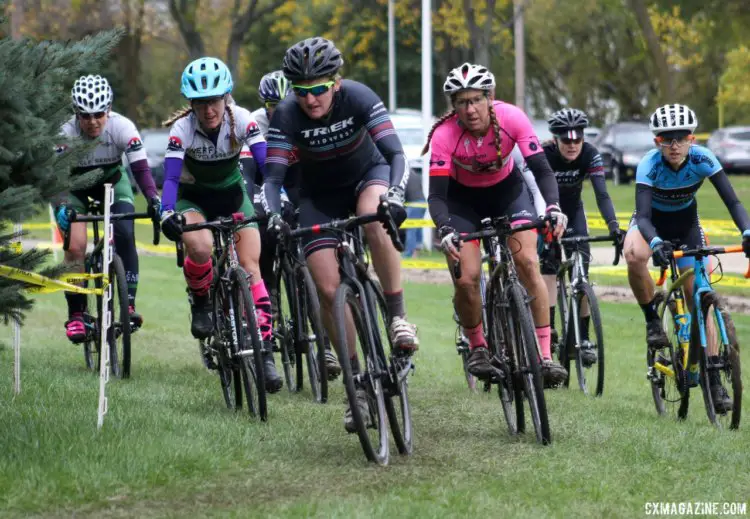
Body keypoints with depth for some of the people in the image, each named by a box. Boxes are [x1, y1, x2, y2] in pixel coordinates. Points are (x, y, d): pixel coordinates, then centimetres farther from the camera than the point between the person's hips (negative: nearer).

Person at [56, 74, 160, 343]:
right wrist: (61, 208, -55)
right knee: (75, 246, -18)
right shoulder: (66, 133, -31)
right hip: (75, 186, -1)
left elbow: (140, 168, -33)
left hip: (112, 181, 1)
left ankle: (129, 304, -17)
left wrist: (153, 200, -49)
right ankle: (75, 315, -6)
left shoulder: (122, 127, -29)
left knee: (125, 235, -23)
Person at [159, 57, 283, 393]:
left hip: (232, 195, 1)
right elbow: (171, 177, -30)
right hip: (193, 198, -1)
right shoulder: (182, 128, -24)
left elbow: (267, 164, -28)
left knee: (250, 265, -16)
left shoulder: (241, 120, -22)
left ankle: (265, 353, -14)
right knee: (201, 247, -34)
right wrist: (167, 213, -48)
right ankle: (200, 302, -3)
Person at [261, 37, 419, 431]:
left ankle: (398, 316, -25)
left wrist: (395, 194, -50)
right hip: (320, 195, 1)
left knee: (374, 218, -39)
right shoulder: (286, 116, -23)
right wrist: (271, 213, -45)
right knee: (328, 289, -13)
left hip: (368, 174, -1)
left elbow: (395, 153, -32)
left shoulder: (358, 98, -27)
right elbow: (273, 177, -25)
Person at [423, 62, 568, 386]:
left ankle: (545, 356, -15)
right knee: (466, 280, -15)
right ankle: (478, 347, 13)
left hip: (507, 189, 1)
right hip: (462, 197, -1)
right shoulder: (444, 135, -31)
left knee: (528, 263, -18)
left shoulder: (511, 118, -28)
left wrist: (553, 207, -45)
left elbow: (541, 169, -27)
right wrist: (445, 231, -51)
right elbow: (437, 195, -32)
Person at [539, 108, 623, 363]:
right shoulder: (542, 155, -29)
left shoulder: (590, 155, -23)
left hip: (572, 211, 2)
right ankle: (548, 329, -21)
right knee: (548, 265, -20)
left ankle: (584, 339, -4)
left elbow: (602, 194, -29)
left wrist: (613, 225, -44)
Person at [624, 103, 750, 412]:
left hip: (686, 224, 2)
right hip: (652, 222, -2)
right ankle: (652, 320, -15)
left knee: (697, 298, -5)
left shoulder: (703, 160, -25)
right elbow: (643, 216, -39)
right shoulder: (649, 166, -30)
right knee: (634, 256, -38)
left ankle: (714, 379, 0)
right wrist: (656, 243, -59)